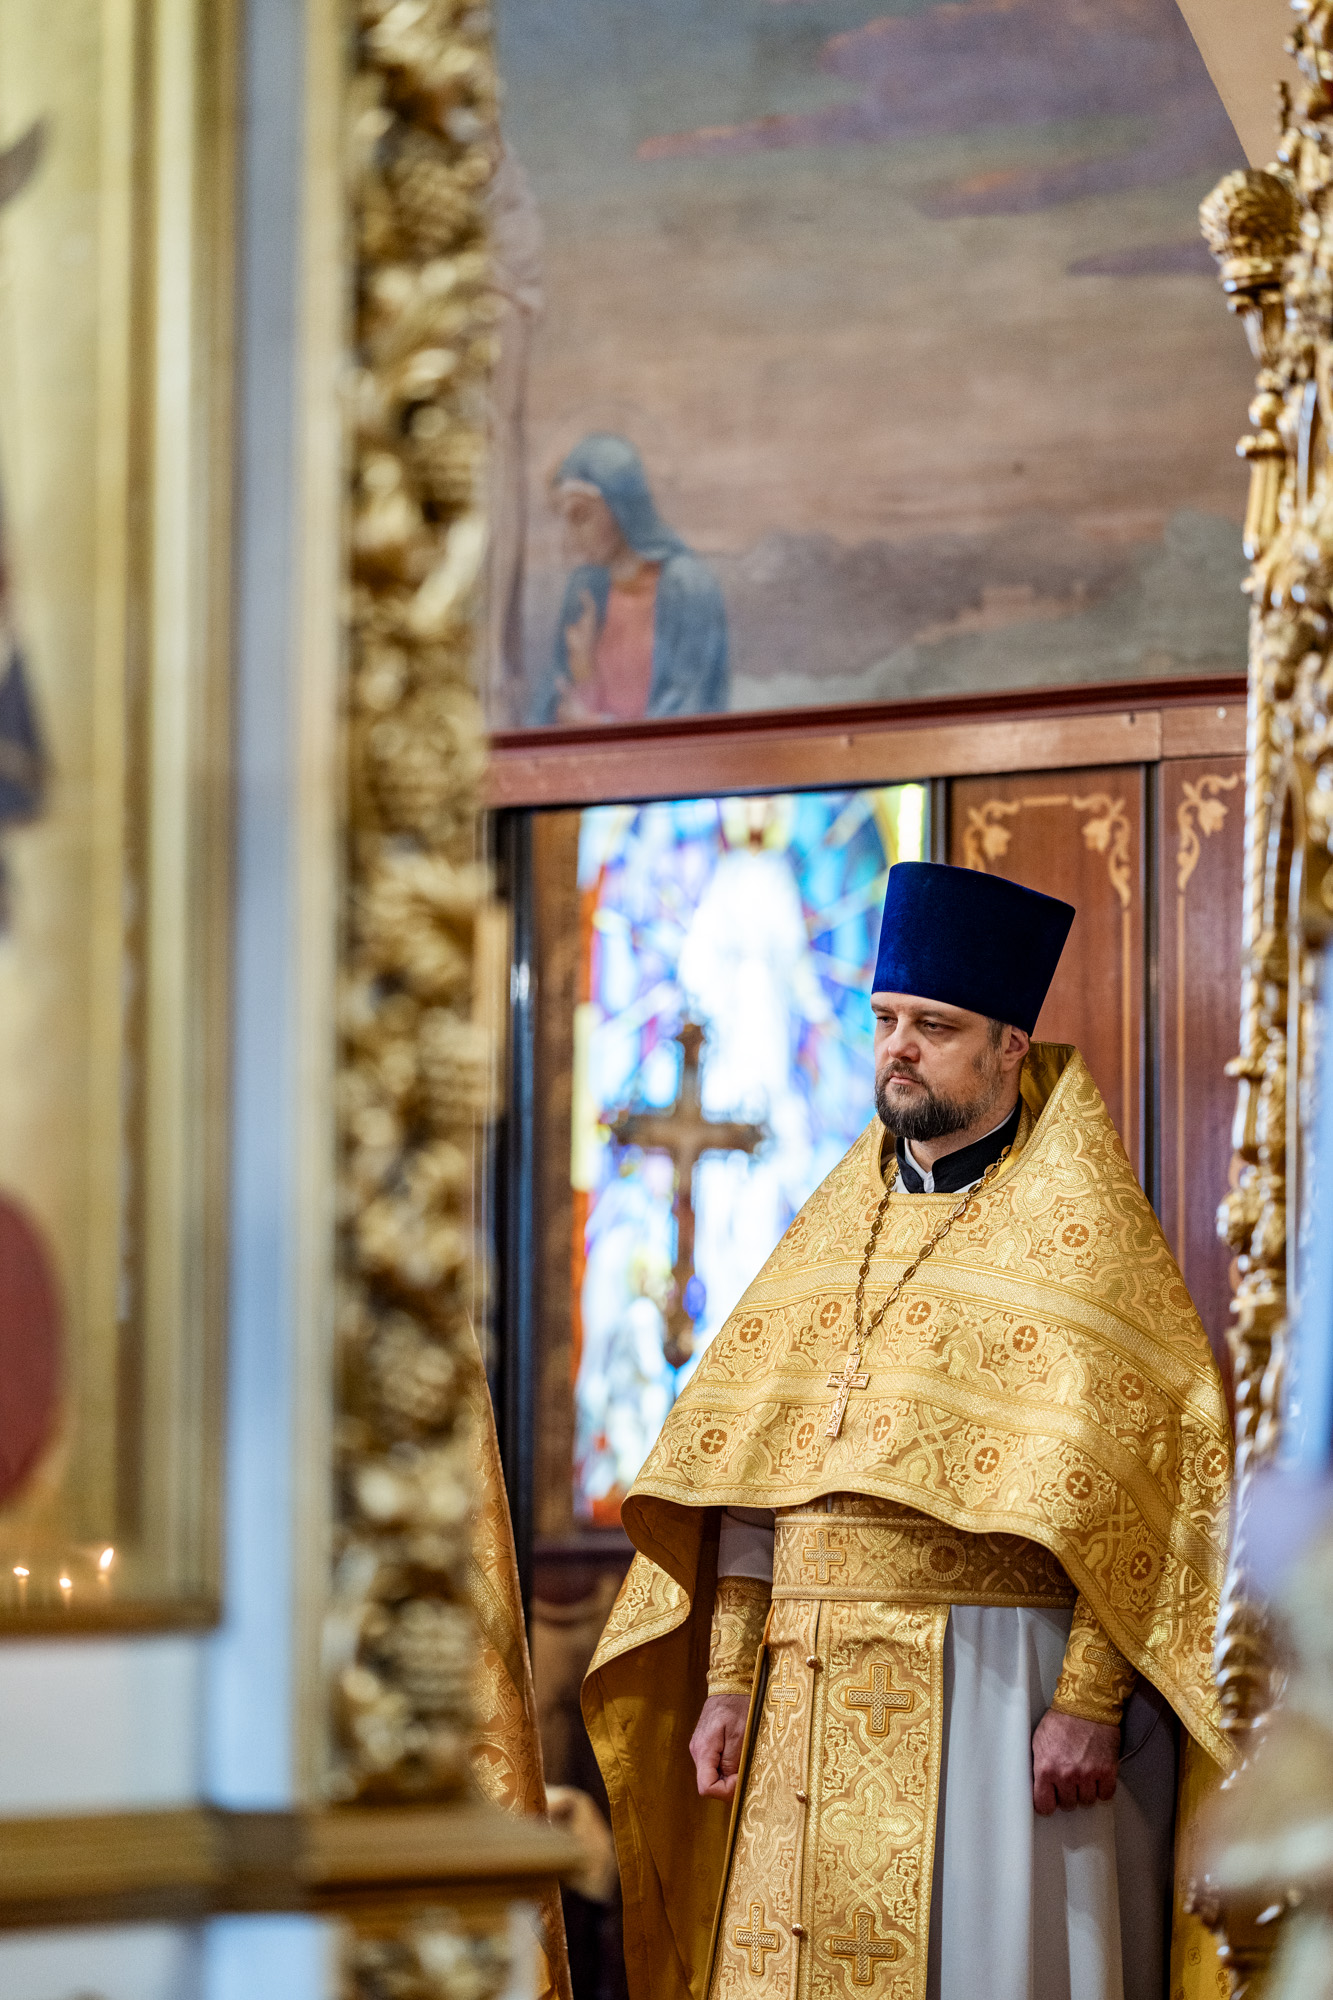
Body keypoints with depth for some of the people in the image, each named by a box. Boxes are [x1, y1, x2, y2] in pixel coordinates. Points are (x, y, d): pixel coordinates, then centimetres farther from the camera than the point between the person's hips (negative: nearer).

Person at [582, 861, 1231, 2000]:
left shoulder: (1075, 1234, -3)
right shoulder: (836, 1224, 14)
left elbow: (1134, 1485, -10)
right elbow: (749, 1468, 11)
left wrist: (1091, 1701, -17)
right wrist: (728, 1679, 4)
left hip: (992, 1683, -5)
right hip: (809, 1696, 5)